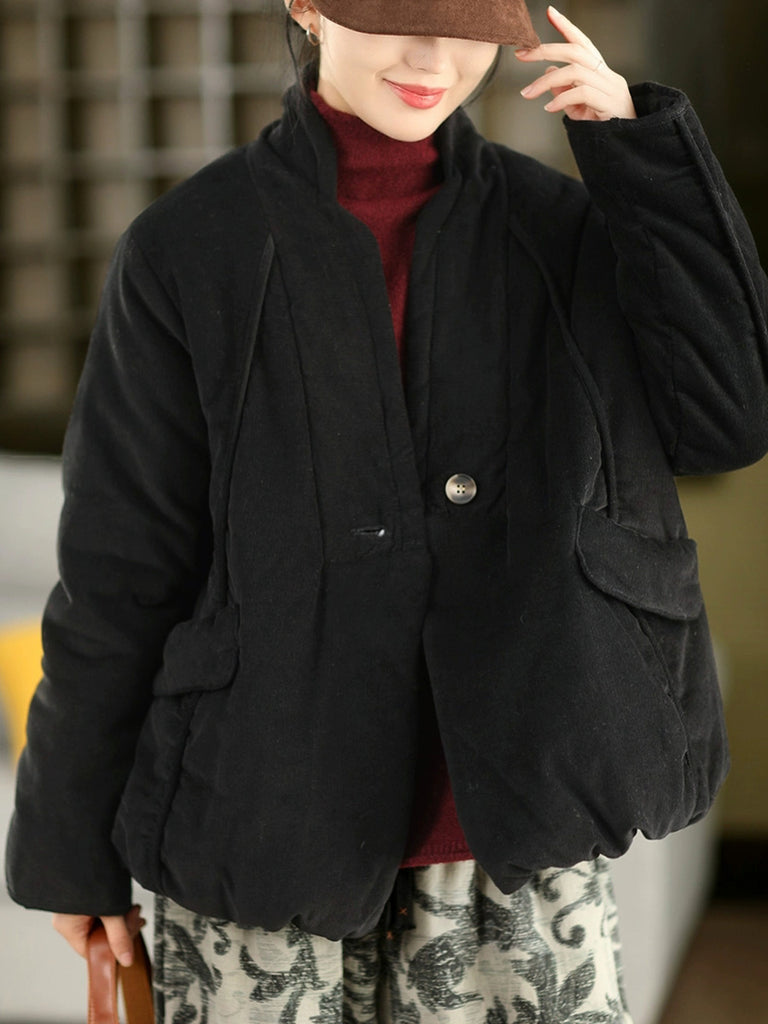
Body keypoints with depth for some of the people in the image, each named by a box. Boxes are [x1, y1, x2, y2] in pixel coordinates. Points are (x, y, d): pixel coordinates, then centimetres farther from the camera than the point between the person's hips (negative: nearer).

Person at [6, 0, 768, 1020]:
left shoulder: (554, 228, 2)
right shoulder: (192, 248, -5)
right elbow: (120, 563, -2)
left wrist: (636, 141, -11)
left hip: (511, 826, 2)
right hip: (271, 819, -2)